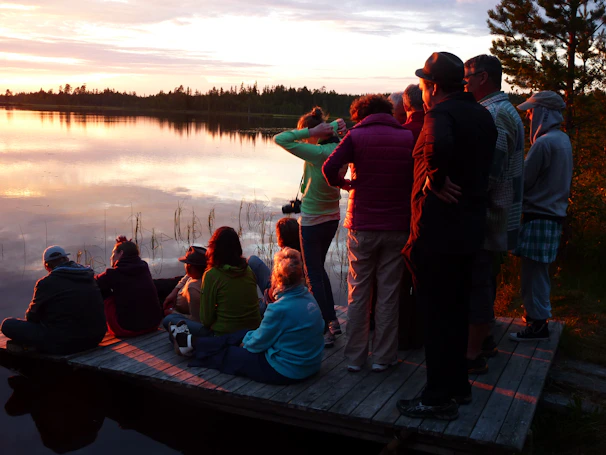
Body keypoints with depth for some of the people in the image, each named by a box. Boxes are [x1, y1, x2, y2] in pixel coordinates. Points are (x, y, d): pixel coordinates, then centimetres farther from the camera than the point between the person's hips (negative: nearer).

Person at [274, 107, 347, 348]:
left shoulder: (317, 153, -24)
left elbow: (279, 139, -25)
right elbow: (338, 125, 19)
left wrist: (311, 132, -22)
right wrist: (333, 127, -2)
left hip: (312, 221, -8)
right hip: (332, 217, 8)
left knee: (314, 275, 4)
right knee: (319, 268, 23)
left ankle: (325, 331, 9)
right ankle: (332, 320, 28)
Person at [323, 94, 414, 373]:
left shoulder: (356, 136, -3)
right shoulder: (408, 138, 3)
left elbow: (330, 167, -16)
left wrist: (344, 184, 2)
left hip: (362, 226, -1)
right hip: (397, 227, 1)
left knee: (358, 294, 10)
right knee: (388, 295, 8)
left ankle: (355, 357, 16)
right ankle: (383, 357, 15)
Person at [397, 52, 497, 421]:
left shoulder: (441, 114, -15)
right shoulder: (483, 116, 13)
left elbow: (439, 146, -38)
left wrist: (435, 180, -23)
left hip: (438, 229, -9)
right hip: (470, 227, 9)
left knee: (437, 312, 0)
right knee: (456, 308, 19)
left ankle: (440, 398, 9)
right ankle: (459, 383, 31)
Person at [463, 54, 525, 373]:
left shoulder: (493, 115, -18)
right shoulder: (506, 110, 16)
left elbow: (489, 172, -26)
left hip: (484, 216, -10)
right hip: (498, 216, 10)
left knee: (477, 283, -3)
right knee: (485, 281, 19)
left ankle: (474, 354, 6)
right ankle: (484, 339, 33)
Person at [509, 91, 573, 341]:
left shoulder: (544, 143, -18)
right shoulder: (563, 139, 11)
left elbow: (523, 179, -16)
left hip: (540, 215, -9)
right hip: (554, 211, 9)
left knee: (533, 271, -2)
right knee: (538, 270, 18)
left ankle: (538, 323, 5)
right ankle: (538, 313, 29)